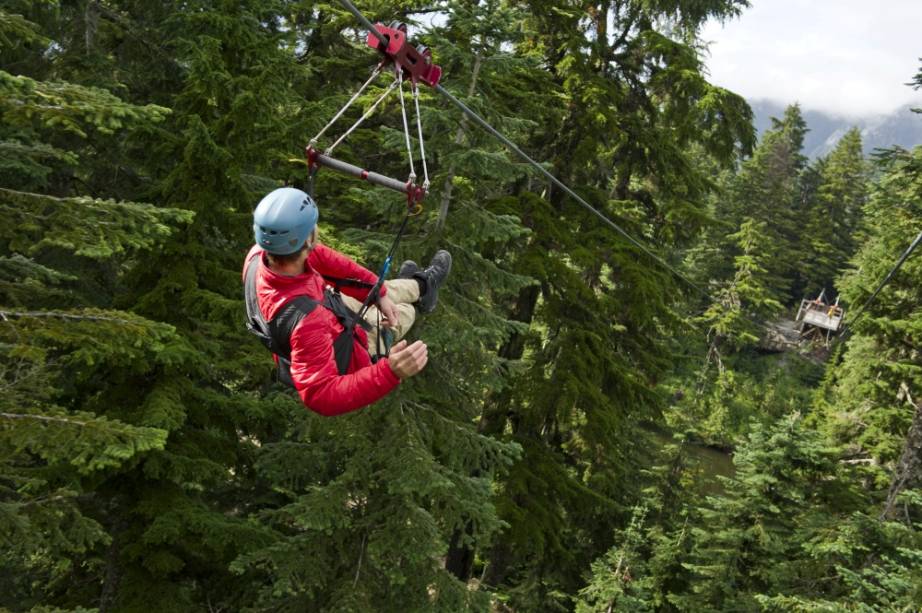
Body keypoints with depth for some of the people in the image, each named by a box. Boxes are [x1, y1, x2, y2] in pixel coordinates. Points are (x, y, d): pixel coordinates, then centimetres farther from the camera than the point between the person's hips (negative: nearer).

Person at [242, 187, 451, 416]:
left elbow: (322, 258, -13)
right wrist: (390, 372, -56)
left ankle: (419, 286, 60)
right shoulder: (305, 320, -50)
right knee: (404, 312, 22)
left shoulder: (259, 253, -28)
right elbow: (321, 396, -48)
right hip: (346, 359, -5)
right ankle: (420, 287, 57)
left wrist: (379, 290, -12)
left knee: (377, 291, 27)